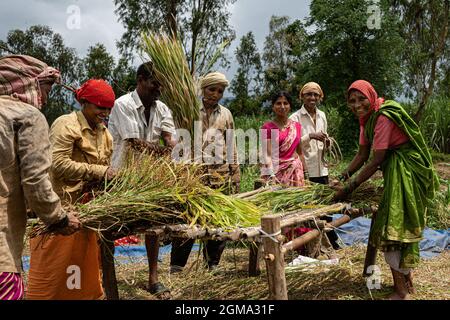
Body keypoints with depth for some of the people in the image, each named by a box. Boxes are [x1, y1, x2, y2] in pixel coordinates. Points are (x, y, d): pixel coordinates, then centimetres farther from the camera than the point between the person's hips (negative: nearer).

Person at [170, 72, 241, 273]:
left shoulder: (226, 114, 12)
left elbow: (232, 147, 14)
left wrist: (235, 175, 10)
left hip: (221, 175, 3)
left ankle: (213, 264, 20)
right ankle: (177, 265, 7)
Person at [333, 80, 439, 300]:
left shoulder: (384, 116, -23)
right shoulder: (367, 117, 6)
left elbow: (377, 160, -25)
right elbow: (362, 154, 7)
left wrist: (350, 187, -22)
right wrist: (343, 177, -3)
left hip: (406, 171, -9)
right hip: (393, 169, 9)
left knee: (394, 226, -6)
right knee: (399, 224, 18)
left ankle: (401, 290, 6)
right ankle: (407, 281, 34)